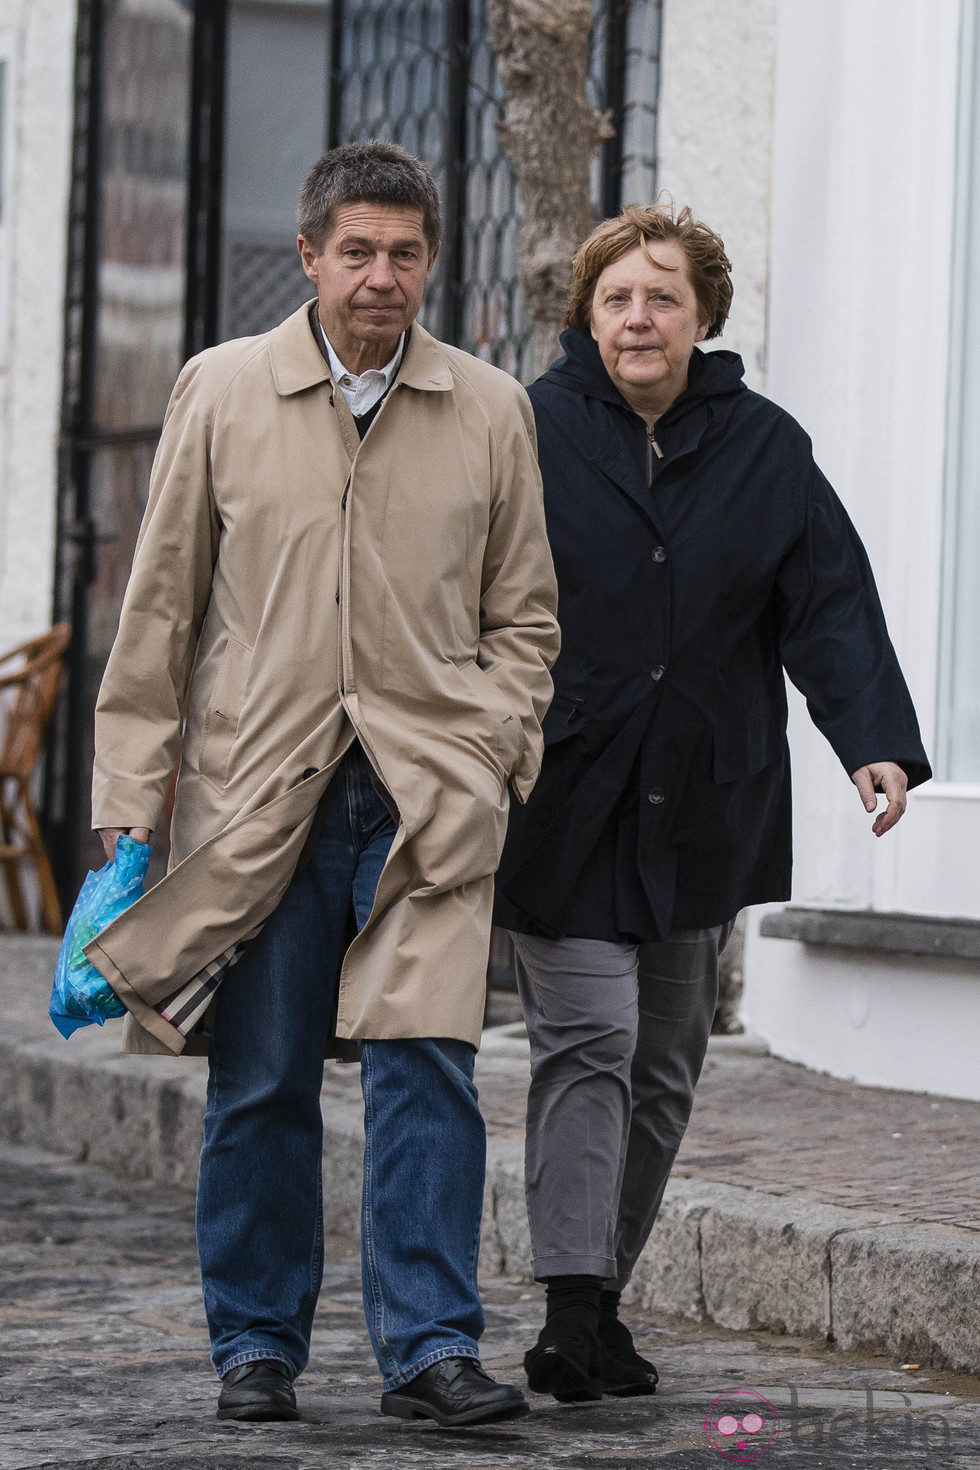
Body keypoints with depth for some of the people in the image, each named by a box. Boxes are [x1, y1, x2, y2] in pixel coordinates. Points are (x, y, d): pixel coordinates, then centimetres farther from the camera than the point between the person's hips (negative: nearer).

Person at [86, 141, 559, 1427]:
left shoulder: (491, 411, 8)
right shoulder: (222, 392, 6)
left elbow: (523, 614, 15)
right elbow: (160, 609, 8)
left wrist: (489, 751, 0)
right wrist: (131, 794, 4)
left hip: (427, 793, 0)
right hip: (256, 788, 0)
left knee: (426, 1065, -10)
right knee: (259, 1082, 4)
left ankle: (430, 1346, -6)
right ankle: (257, 1345, 15)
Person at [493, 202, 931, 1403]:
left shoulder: (766, 450, 6)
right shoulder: (529, 435, -2)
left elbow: (832, 606, 1)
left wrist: (878, 741, -13)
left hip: (705, 812, 4)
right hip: (561, 804, -4)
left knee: (664, 1065, 9)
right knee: (587, 1041, -13)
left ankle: (606, 1300, 21)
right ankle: (572, 1312, -15)